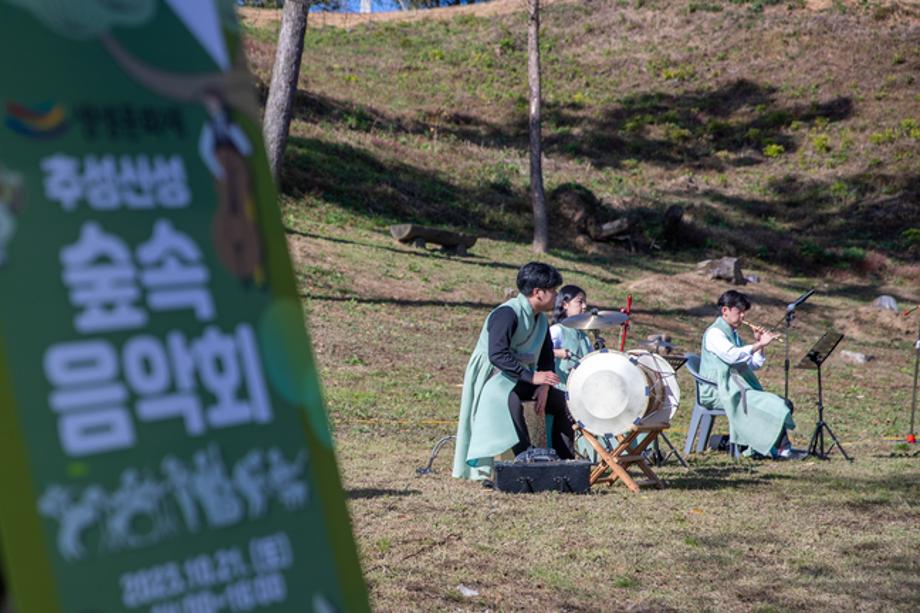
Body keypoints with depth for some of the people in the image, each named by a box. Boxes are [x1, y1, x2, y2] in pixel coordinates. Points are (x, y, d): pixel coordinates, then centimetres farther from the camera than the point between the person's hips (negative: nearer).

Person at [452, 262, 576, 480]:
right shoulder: (507, 314, -22)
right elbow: (497, 355, -32)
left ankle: (563, 461, 4)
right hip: (493, 375, -9)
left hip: (521, 378, 9)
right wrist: (532, 377, -36)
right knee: (511, 401, -38)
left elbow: (547, 356, 11)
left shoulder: (540, 319, 7)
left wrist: (544, 386, -8)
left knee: (563, 402, -1)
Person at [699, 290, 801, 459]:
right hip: (718, 391, -9)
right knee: (770, 405, -24)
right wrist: (758, 345, -22)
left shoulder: (733, 334, 22)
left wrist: (759, 344, 7)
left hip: (737, 387, 9)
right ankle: (780, 448, -15)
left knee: (783, 404, -7)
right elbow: (732, 355, -25)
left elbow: (754, 365, 22)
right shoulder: (714, 333, -6)